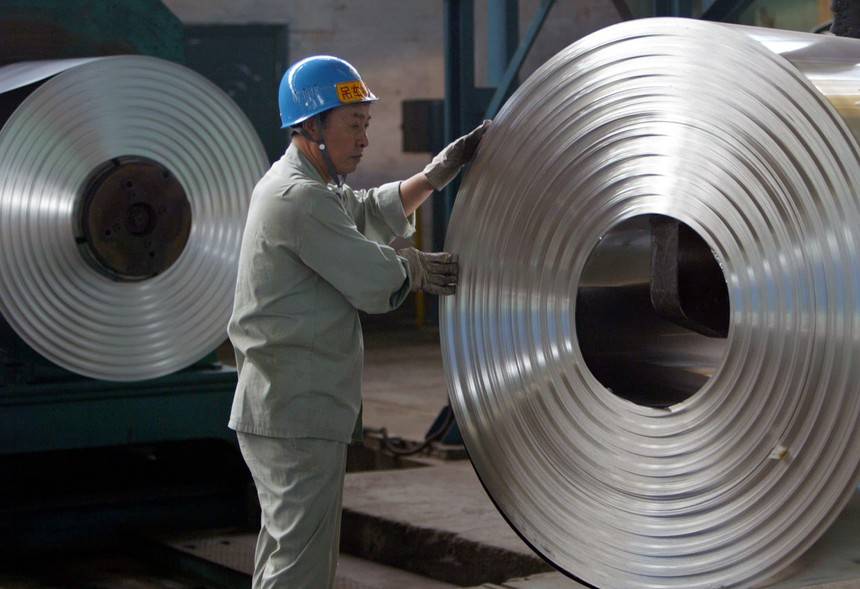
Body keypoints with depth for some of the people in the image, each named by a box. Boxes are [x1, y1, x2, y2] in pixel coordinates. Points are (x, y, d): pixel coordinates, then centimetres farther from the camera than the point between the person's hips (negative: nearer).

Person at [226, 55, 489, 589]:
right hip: (299, 413, -11)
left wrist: (436, 175, 20)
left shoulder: (298, 185, 15)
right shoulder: (299, 199, -18)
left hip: (279, 410, 11)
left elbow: (372, 213, 29)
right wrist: (420, 268, 4)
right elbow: (377, 282, -16)